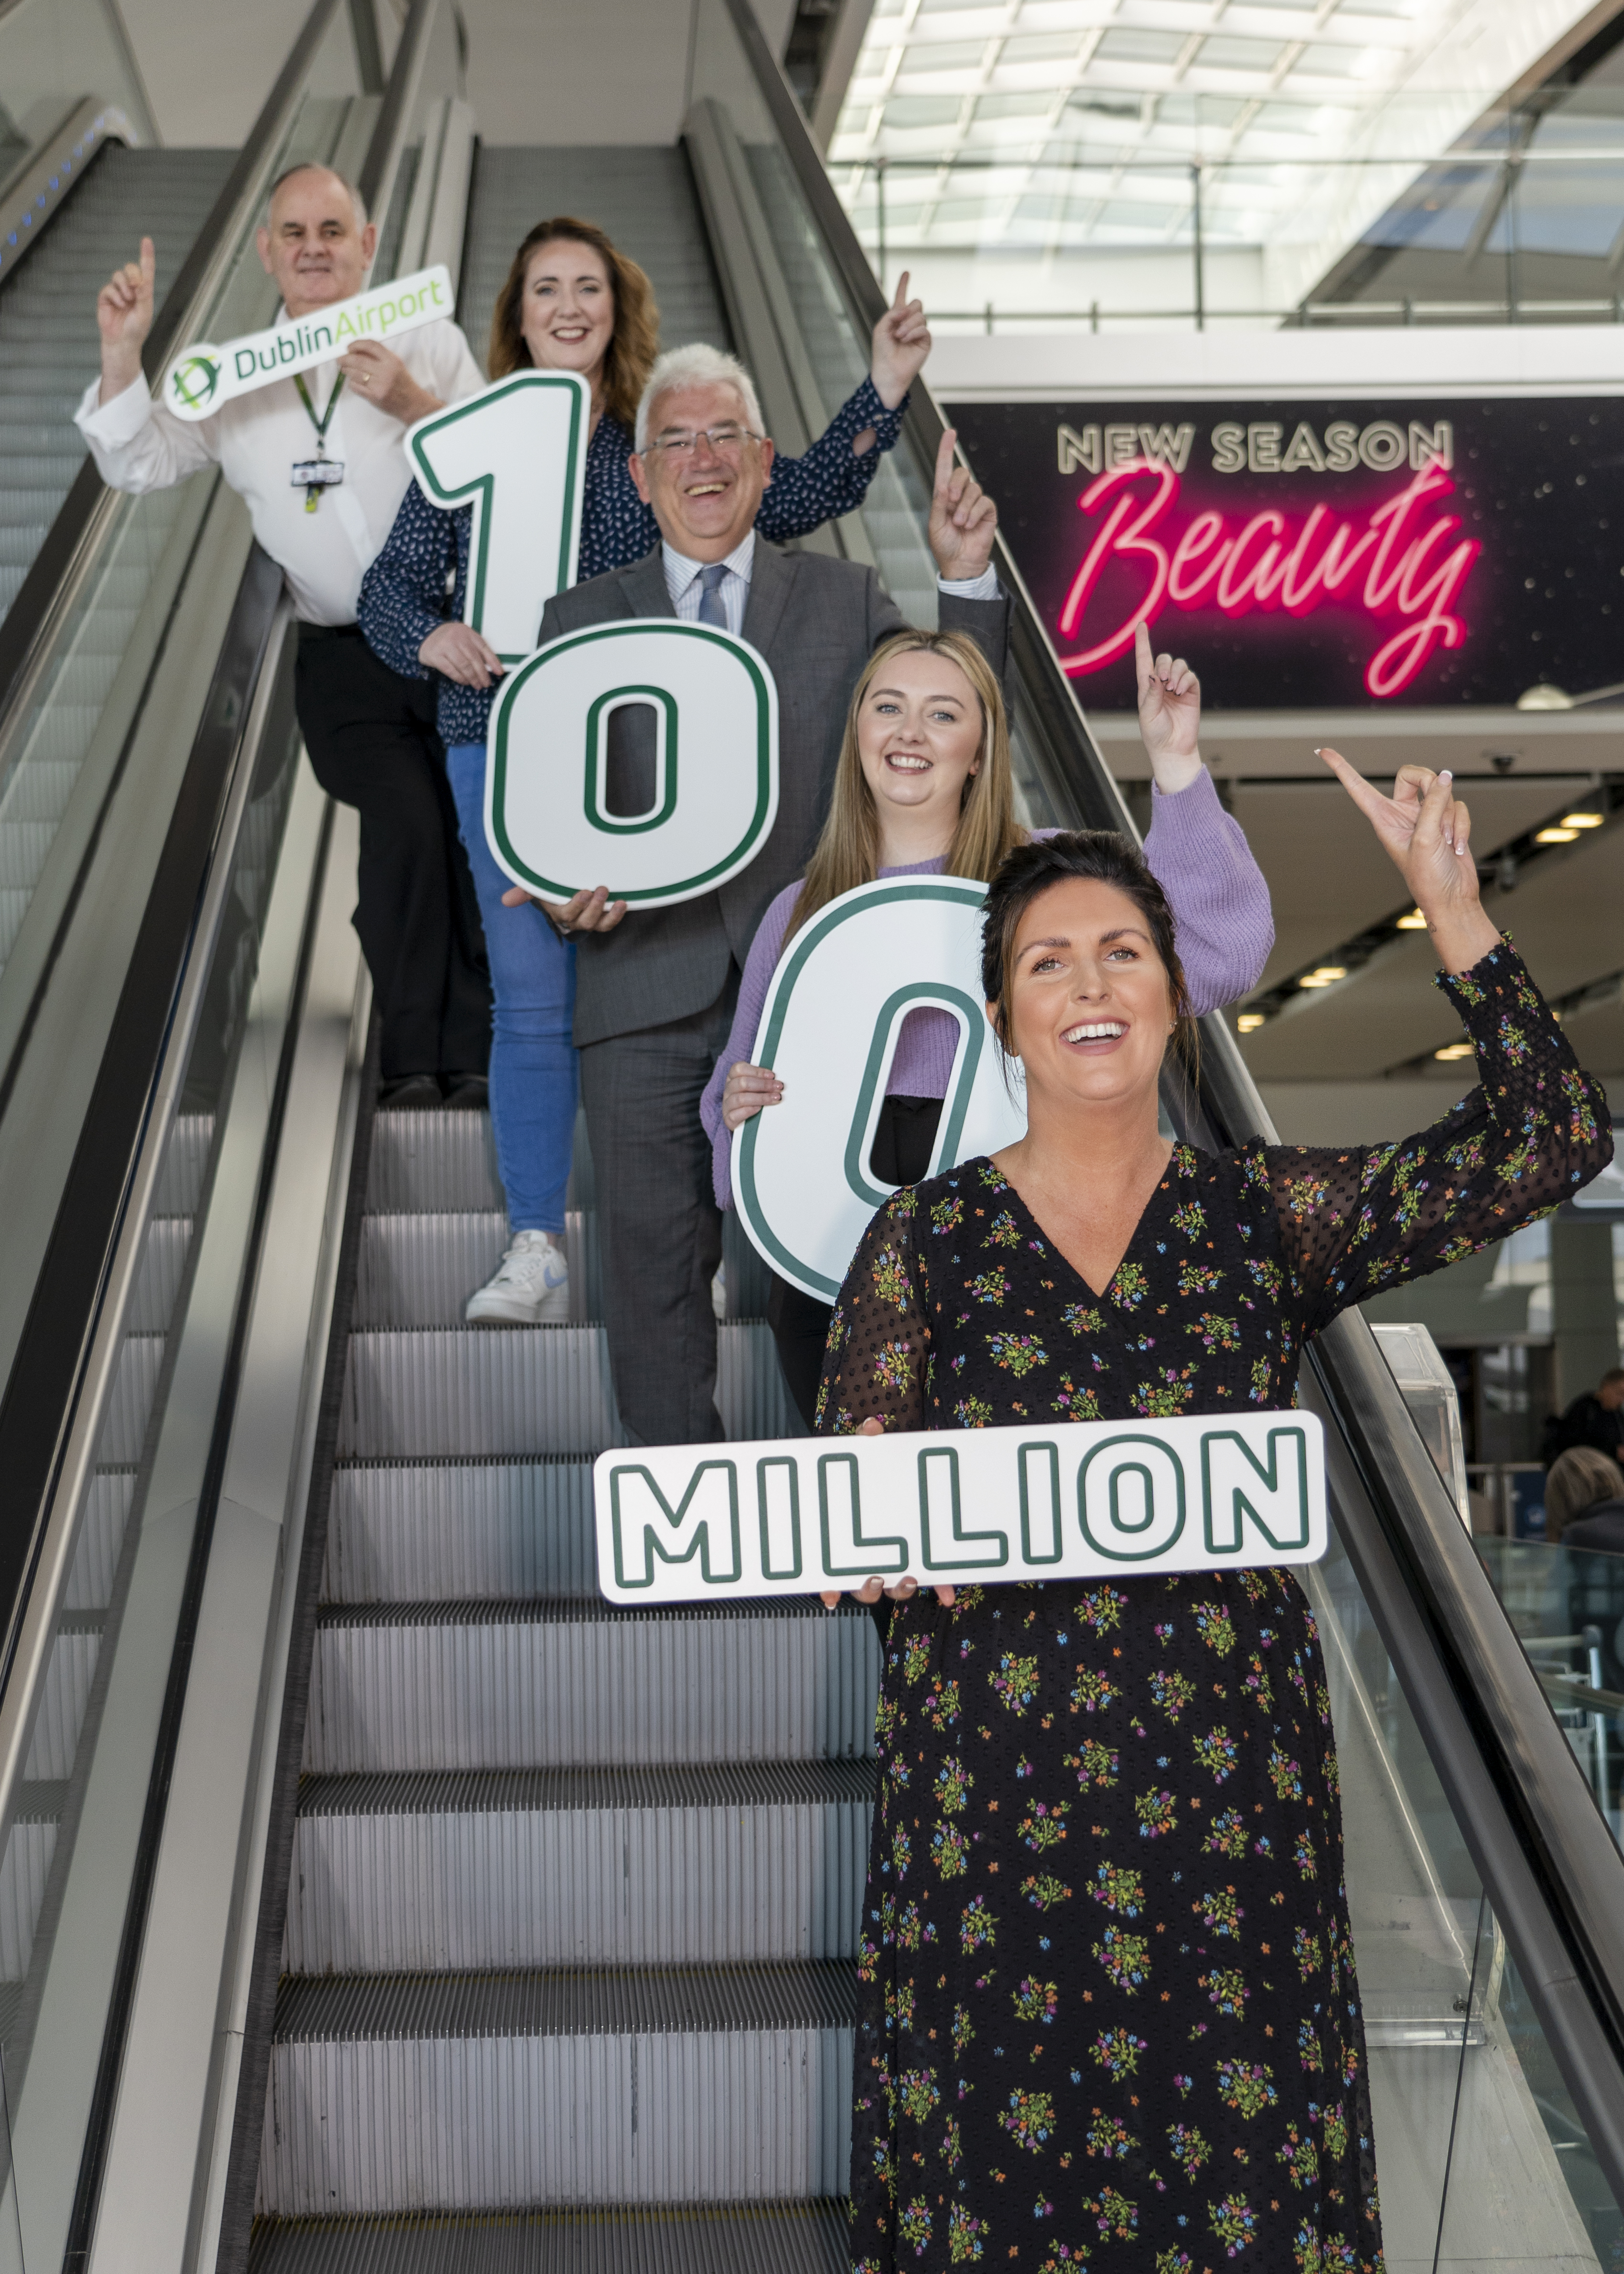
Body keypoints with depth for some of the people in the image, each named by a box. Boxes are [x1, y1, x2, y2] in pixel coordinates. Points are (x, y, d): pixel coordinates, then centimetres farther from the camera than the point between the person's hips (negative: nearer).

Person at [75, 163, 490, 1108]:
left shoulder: (430, 345, 5)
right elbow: (137, 464, 9)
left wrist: (416, 406, -21)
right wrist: (121, 353, -4)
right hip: (345, 658, 1)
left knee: (480, 825, -13)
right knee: (407, 819, -20)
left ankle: (476, 1058, -2)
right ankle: (413, 1058, -10)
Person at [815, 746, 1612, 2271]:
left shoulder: (1271, 1215, 3)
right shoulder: (927, 1236, 1)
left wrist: (1453, 917, -10)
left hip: (1227, 1776, 1)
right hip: (995, 1775, -1)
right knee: (1004, 2145, 7)